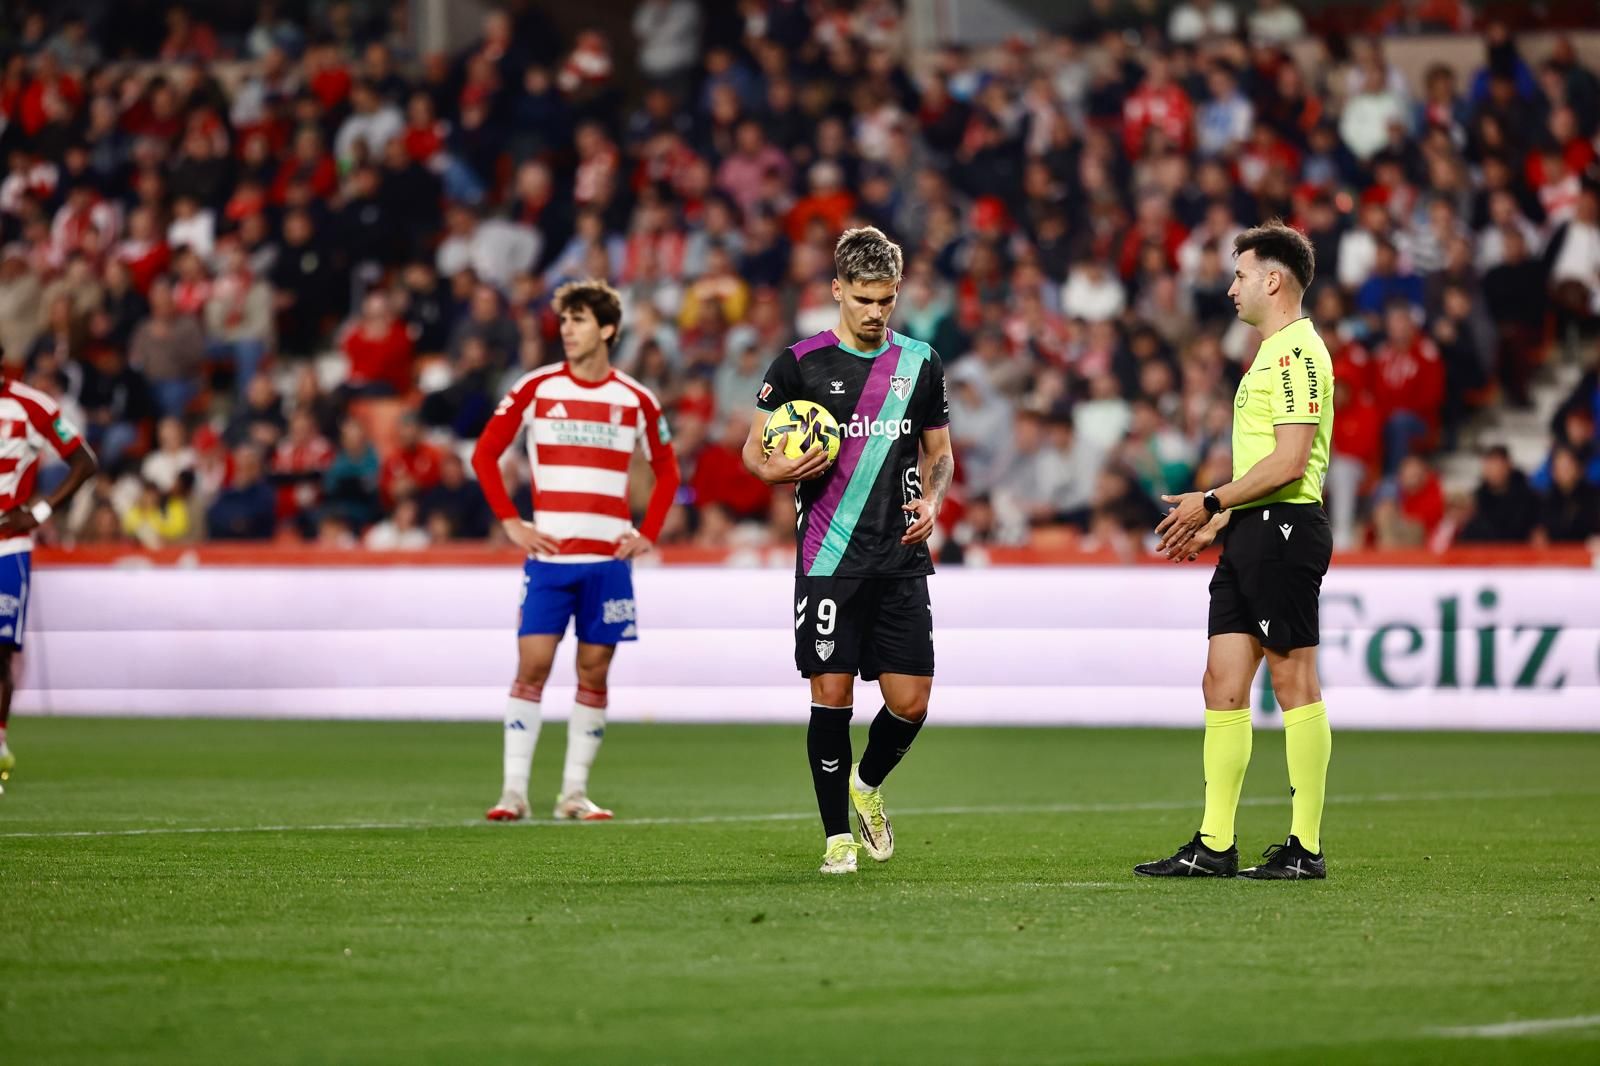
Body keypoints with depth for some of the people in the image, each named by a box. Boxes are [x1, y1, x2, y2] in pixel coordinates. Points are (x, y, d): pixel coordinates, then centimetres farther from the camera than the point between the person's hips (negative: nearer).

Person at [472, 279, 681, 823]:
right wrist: (511, 523, -2)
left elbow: (667, 470, 18)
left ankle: (575, 792, 10)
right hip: (548, 554, -1)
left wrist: (647, 534, 6)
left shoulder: (636, 400, 5)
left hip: (609, 559, 1)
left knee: (594, 674, 3)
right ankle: (514, 791, -6)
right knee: (532, 665, -8)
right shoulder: (535, 389, 1)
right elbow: (485, 454, 6)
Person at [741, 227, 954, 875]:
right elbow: (753, 451, 5)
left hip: (901, 561, 3)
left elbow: (939, 453, 20)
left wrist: (932, 500, 0)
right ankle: (838, 836, 6)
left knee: (910, 701, -1)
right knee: (832, 694, -6)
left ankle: (868, 785, 29)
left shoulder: (919, 363, 10)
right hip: (829, 562, -3)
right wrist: (778, 470, -17)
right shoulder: (800, 363, 0)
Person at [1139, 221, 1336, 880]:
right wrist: (1216, 524, 20)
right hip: (1250, 533, 10)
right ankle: (1214, 845, 7)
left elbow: (1289, 461, -19)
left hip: (1284, 529, -10)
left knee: (1293, 679, -6)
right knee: (1223, 682, 6)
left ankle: (1306, 848, -3)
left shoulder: (1297, 353, -12)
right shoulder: (1272, 356, 20)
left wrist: (1210, 503, -13)